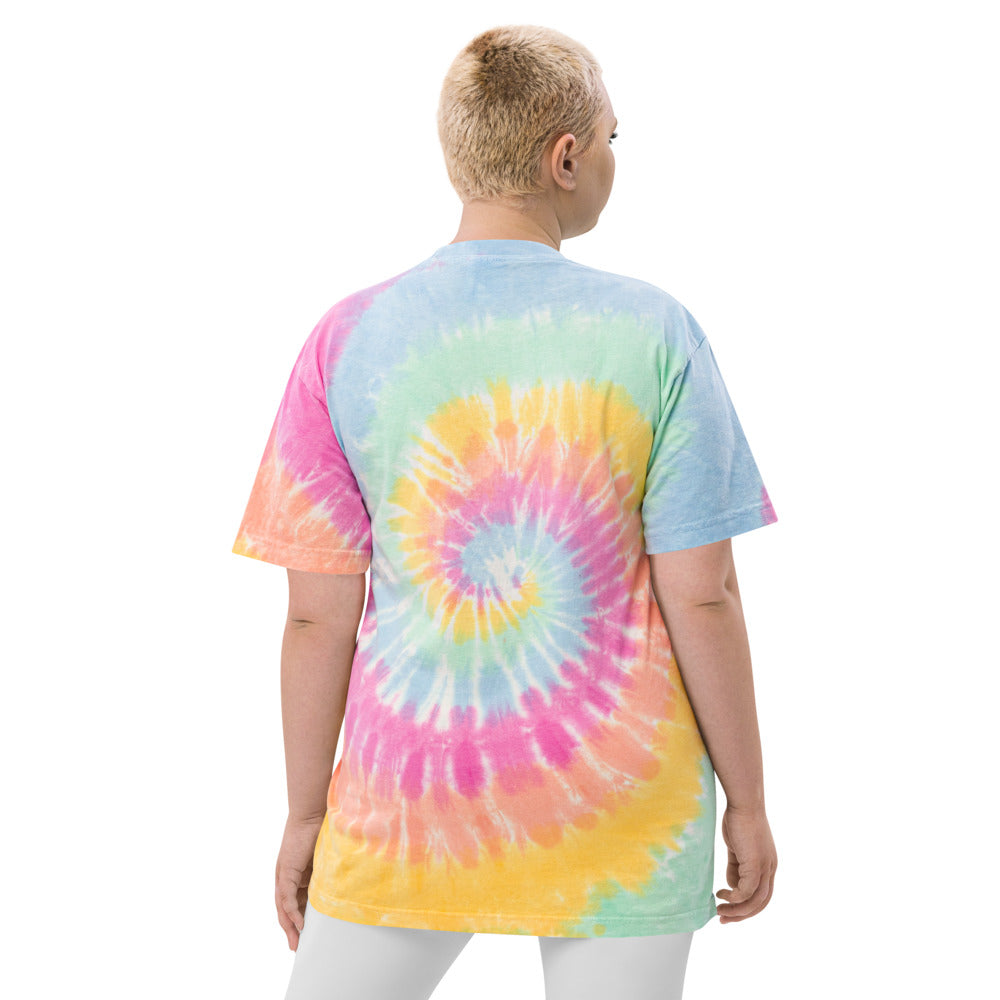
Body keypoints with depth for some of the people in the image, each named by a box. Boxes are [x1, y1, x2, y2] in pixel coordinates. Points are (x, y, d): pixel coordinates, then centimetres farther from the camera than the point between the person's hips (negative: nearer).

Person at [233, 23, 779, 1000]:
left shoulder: (345, 342, -6)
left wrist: (305, 813, 7)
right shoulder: (652, 333, -9)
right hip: (621, 808, -1)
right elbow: (702, 597, -9)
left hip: (411, 807, 1)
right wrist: (747, 801, 2)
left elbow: (318, 616, -5)